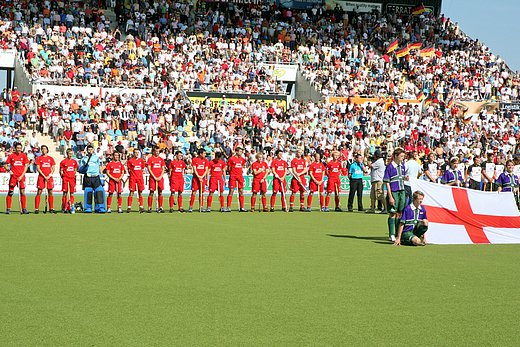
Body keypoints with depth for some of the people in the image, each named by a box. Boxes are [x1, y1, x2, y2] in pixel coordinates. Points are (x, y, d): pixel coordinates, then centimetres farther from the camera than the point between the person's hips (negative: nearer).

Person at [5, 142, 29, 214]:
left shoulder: (24, 155, 4)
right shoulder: (11, 156, 2)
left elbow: (26, 166, 3)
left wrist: (22, 176, -6)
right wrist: (9, 170, -13)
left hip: (21, 176, 1)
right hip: (13, 176, -1)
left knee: (22, 192, 0)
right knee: (10, 192, -1)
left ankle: (24, 209, 4)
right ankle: (8, 209, 4)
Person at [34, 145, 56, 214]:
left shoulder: (50, 158, 11)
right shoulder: (39, 158, 4)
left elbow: (53, 168, 9)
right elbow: (38, 168, -3)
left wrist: (49, 175, -7)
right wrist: (44, 176, -11)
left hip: (49, 177, 3)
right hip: (41, 177, -3)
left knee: (50, 192, 4)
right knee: (39, 192, -6)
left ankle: (51, 208, 9)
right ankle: (36, 209, -6)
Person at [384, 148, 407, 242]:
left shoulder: (402, 165, 10)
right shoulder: (390, 167, -10)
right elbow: (387, 182, -12)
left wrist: (405, 178, 6)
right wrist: (390, 197, -16)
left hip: (402, 191, 6)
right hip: (393, 192, -6)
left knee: (399, 213, 10)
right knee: (393, 213, -1)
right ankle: (391, 235, 6)